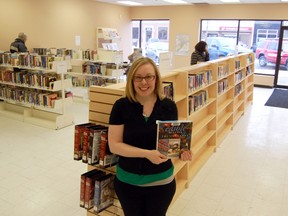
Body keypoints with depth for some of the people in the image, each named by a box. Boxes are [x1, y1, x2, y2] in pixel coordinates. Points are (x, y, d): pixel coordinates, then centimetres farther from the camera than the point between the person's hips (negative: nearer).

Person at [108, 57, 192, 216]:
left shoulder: (169, 106, -9)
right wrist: (147, 153, -25)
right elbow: (114, 145, -14)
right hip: (127, 181, 0)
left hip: (161, 181, 1)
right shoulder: (121, 106, -13)